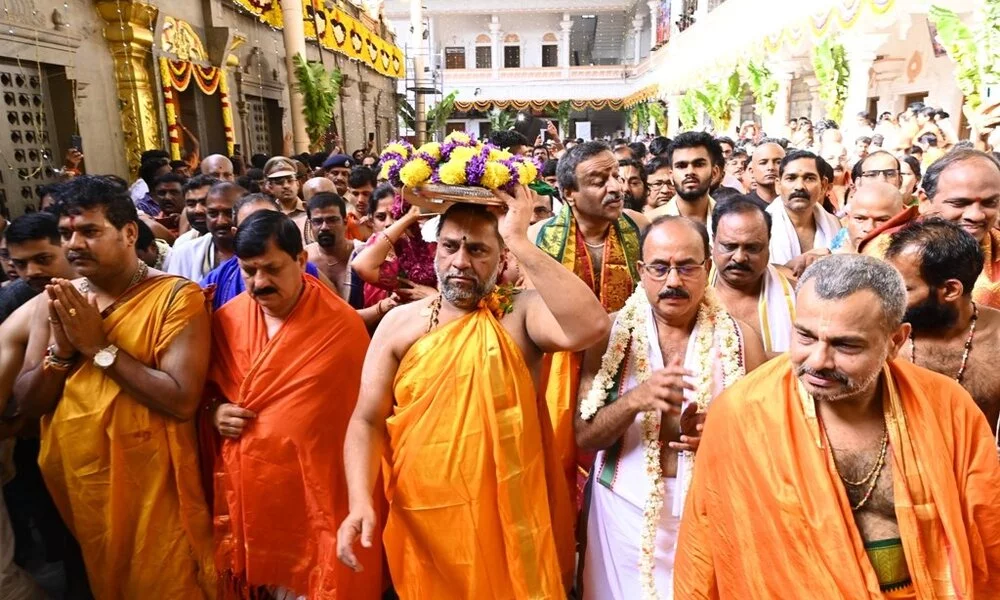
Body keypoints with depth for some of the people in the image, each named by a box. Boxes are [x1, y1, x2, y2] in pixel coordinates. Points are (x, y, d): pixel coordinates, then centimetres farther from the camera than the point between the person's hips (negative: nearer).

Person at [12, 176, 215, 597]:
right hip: (76, 488, 6)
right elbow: (26, 404, 3)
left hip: (153, 489, -5)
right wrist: (61, 348, -14)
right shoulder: (52, 303, 4)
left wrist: (98, 346, -19)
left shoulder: (176, 296, -14)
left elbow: (182, 400, -23)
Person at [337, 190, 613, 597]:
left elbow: (590, 326, -30)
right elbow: (367, 421, -1)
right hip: (423, 521, 2)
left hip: (509, 520, -2)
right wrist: (360, 502, -17)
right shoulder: (400, 323, -2)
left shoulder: (521, 313, -9)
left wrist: (519, 241, -26)